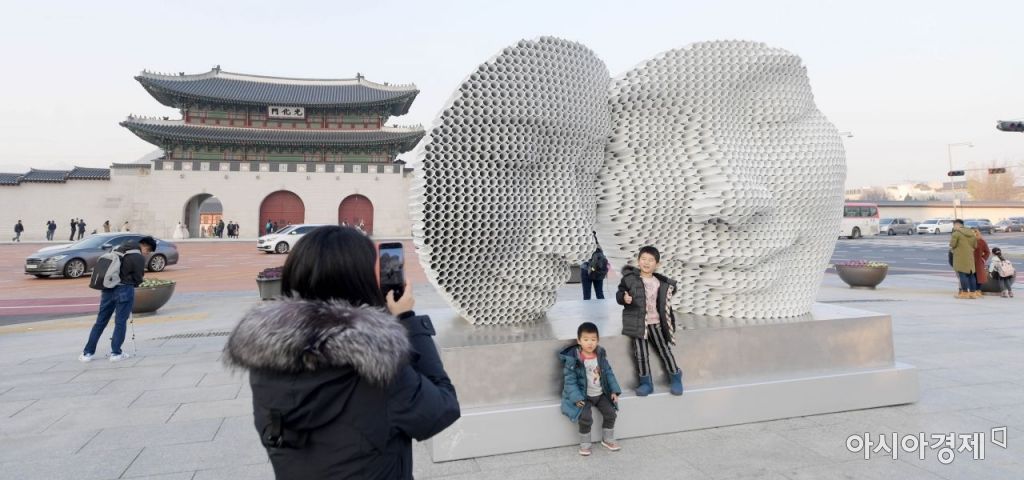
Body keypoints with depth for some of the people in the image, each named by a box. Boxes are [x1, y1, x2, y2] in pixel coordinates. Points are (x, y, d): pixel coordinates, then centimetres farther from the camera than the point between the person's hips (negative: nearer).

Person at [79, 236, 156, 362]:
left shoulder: (120, 250, 14)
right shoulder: (139, 258, -9)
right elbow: (138, 279, -6)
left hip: (108, 289, 7)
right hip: (124, 290, -7)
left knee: (100, 321, 12)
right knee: (120, 322, 3)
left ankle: (88, 352, 16)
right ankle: (116, 353, 8)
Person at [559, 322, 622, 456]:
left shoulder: (601, 354, -2)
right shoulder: (573, 359, -18)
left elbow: (608, 373, 7)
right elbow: (569, 380, -16)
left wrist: (614, 390, -2)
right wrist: (576, 398, -25)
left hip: (601, 393, 5)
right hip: (583, 396, -5)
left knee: (610, 413, -1)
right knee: (586, 418, -21)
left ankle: (607, 439, 23)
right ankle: (584, 444, 3)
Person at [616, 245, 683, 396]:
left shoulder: (661, 282, 5)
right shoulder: (629, 278, -7)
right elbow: (619, 294, -6)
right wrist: (624, 298, -25)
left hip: (656, 323, 3)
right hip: (638, 323, -3)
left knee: (664, 350, 8)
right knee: (641, 353, -4)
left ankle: (675, 378, 25)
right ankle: (646, 382, 10)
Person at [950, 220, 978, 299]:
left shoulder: (956, 233, -11)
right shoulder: (971, 233, 13)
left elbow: (952, 245, -12)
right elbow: (975, 245, 16)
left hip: (960, 257, -7)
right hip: (970, 257, 7)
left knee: (962, 274, -4)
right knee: (971, 274, 12)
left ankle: (965, 293, -5)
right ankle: (973, 292, 16)